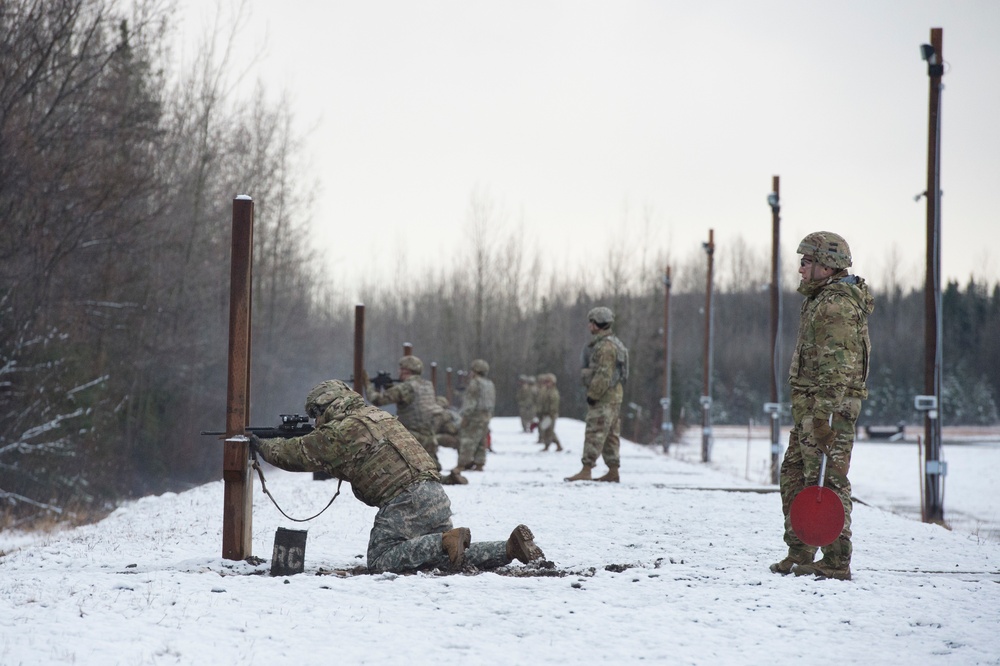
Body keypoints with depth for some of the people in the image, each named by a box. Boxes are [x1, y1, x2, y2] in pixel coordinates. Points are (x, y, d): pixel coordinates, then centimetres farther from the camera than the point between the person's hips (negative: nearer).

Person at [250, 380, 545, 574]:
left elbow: (295, 454, 10)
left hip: (405, 500, -9)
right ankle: (512, 546, -2)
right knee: (450, 558, 14)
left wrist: (262, 445, 29)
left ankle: (446, 541, -21)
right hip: (436, 494, 9)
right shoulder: (376, 414, 24)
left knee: (382, 561, -8)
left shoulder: (339, 431, -2)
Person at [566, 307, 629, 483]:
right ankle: (613, 472, 13)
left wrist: (593, 395, -19)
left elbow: (603, 375, -22)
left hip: (604, 397, -11)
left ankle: (586, 471, -14)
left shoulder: (605, 346, -15)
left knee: (595, 434, -12)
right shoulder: (613, 343, 19)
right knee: (610, 435, 11)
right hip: (613, 397, 11)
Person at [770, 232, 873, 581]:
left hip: (828, 407, -11)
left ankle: (836, 561, -7)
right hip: (809, 406, 11)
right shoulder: (822, 299, 20)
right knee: (793, 475, 14)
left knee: (827, 482, -9)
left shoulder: (837, 305, -14)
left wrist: (823, 415, -26)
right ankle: (799, 554, 20)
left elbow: (836, 368, -21)